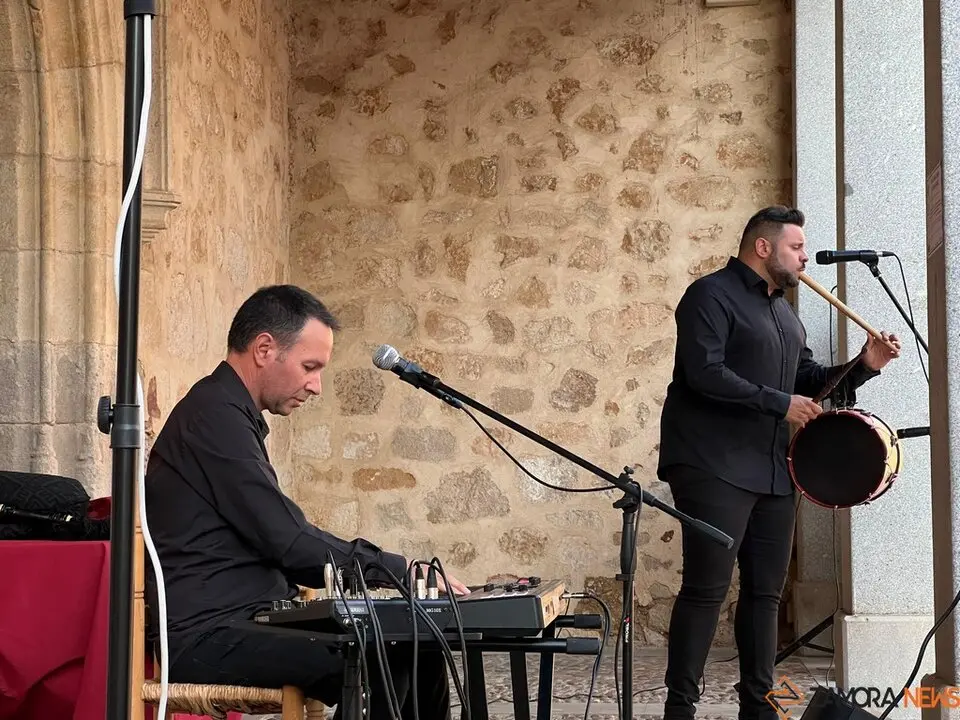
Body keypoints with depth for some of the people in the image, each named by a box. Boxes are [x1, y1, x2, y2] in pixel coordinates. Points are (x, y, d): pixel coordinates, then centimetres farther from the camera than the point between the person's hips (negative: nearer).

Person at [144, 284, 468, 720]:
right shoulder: (215, 414, -13)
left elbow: (273, 540, 18)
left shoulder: (229, 414, 19)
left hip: (240, 622, 10)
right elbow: (287, 541, -18)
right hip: (206, 636, -10)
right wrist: (398, 569, -10)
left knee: (418, 647, -1)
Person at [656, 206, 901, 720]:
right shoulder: (711, 295, -7)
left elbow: (806, 379, 24)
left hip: (771, 471, 9)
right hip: (714, 467, -8)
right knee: (706, 589, -9)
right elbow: (704, 374, -19)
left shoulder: (783, 312, 21)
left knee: (765, 590, 9)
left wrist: (863, 366, 8)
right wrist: (780, 404, -17)